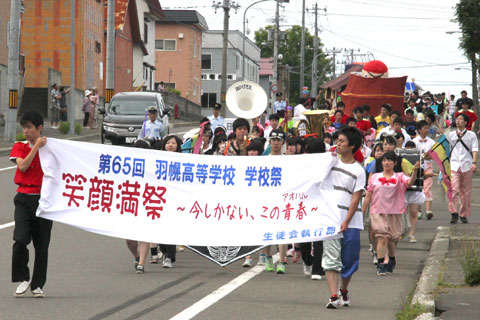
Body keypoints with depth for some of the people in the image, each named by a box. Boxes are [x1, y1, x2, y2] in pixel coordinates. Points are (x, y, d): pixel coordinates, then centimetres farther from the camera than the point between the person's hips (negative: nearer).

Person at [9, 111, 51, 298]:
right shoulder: (20, 147, 8)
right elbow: (22, 166, -9)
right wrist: (36, 147, -12)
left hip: (44, 198, 0)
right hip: (24, 199, 0)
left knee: (42, 244, 2)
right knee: (20, 239, -16)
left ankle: (37, 285, 14)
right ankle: (23, 279, 1)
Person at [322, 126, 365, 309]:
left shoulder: (358, 171, -2)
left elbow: (355, 199, -7)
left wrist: (346, 222, -13)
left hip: (350, 222, -2)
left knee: (349, 261, 8)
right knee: (331, 259, -7)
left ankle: (343, 291, 29)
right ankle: (334, 297, -12)